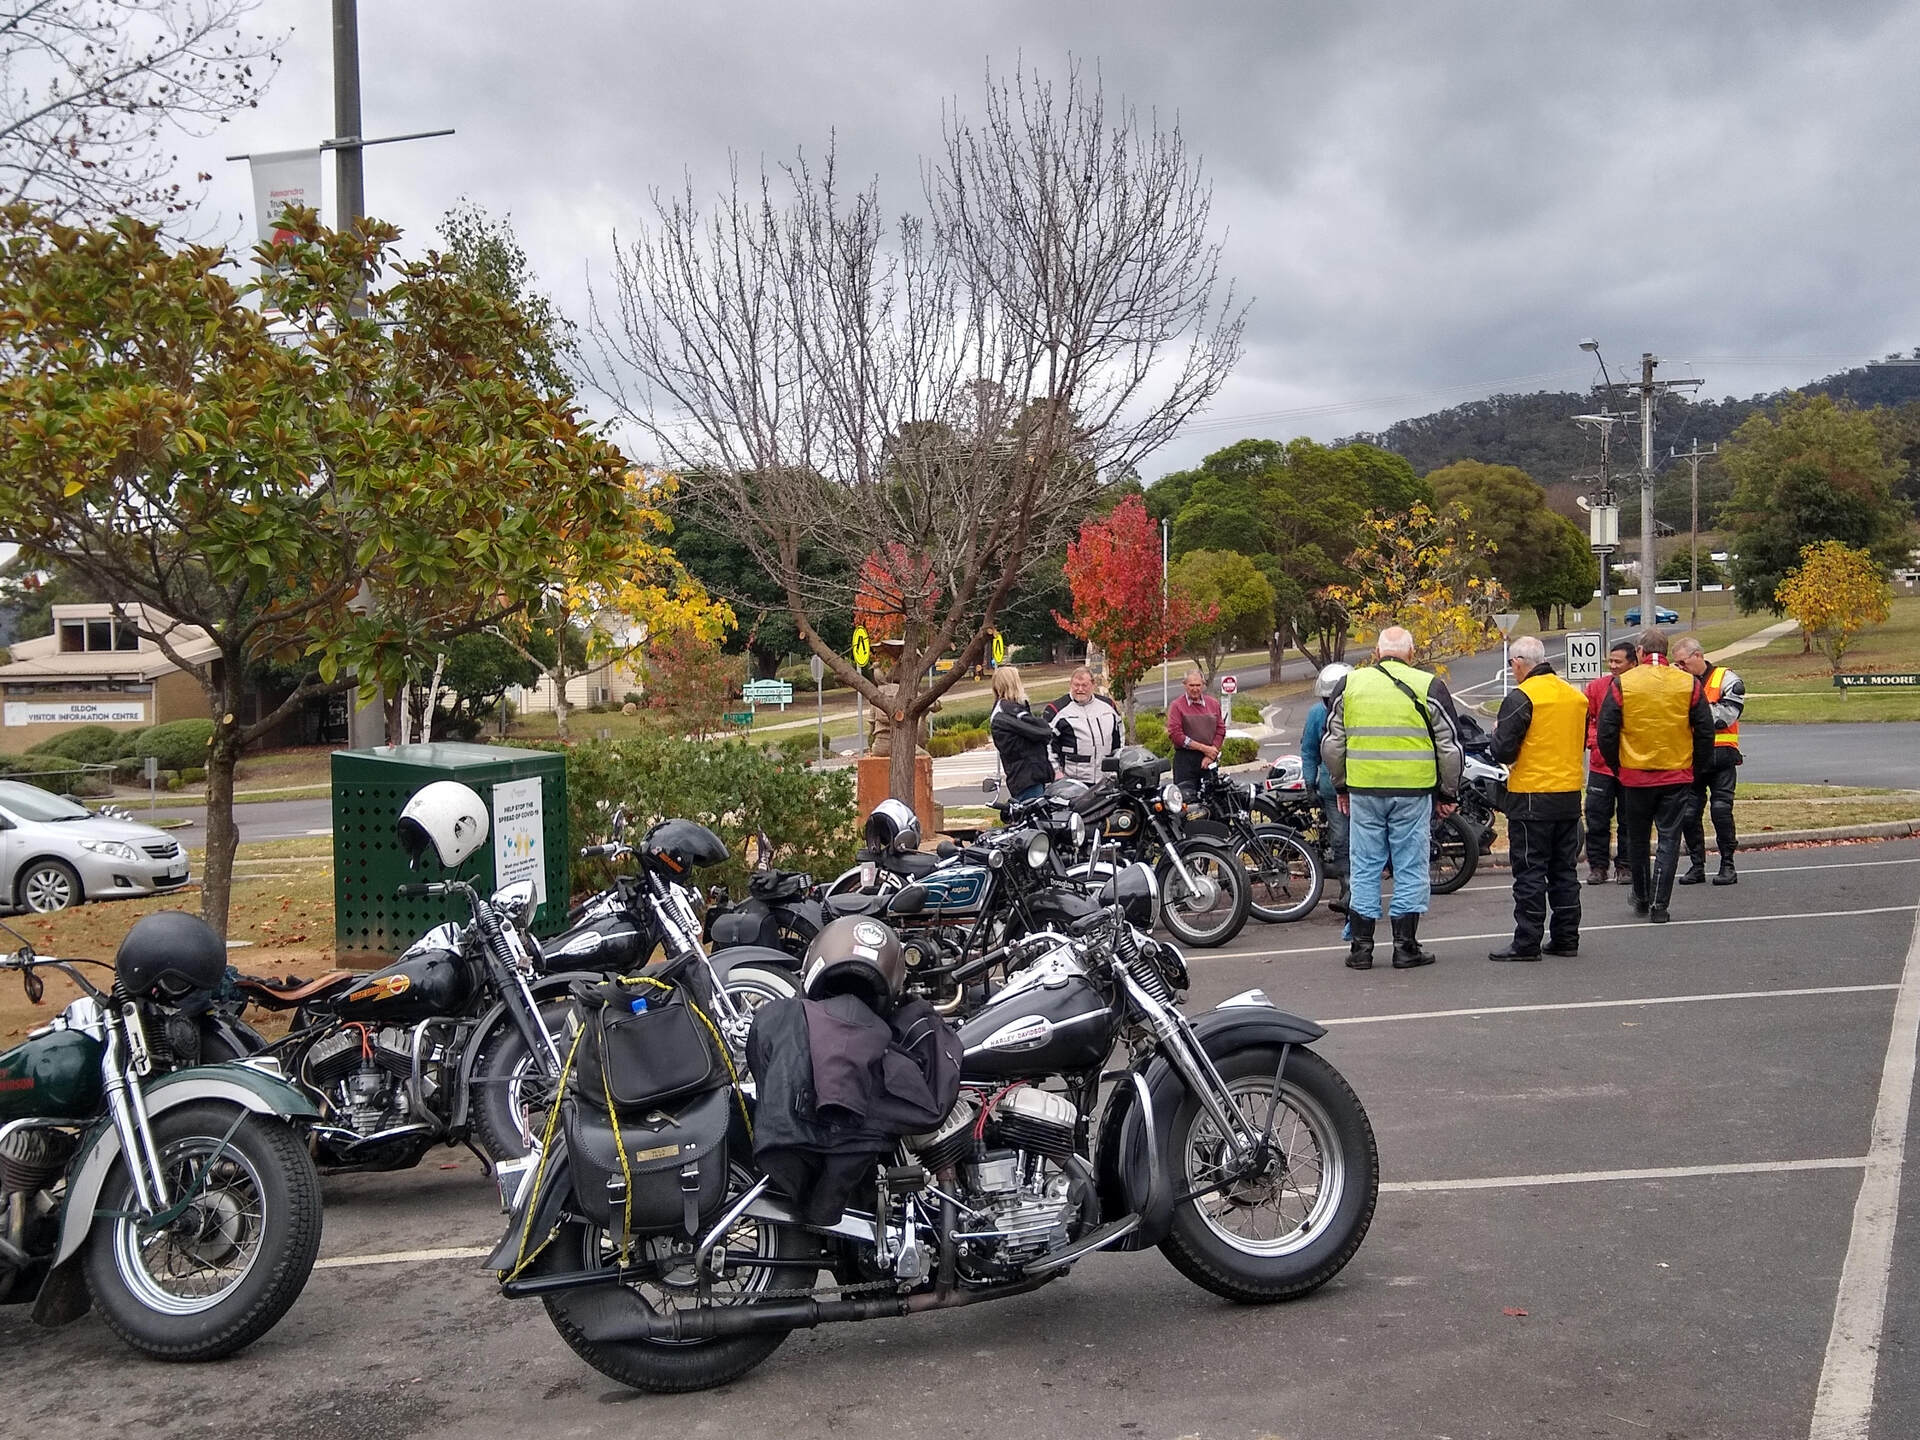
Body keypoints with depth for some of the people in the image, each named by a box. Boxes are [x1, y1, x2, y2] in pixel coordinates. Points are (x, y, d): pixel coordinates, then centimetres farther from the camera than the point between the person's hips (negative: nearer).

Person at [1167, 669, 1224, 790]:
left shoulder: (1213, 704, 13)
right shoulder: (1177, 705, 0)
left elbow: (1220, 730, 10)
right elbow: (1175, 734, -9)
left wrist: (1211, 755, -4)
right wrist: (1203, 748, -10)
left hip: (1210, 761, 4)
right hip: (1185, 760, -4)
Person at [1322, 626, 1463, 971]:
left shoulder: (1349, 684, 7)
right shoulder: (1429, 687, 1)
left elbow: (1333, 743, 11)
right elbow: (1449, 746, 3)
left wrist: (1341, 787, 22)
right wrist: (1448, 793, 13)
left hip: (1363, 791, 2)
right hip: (1413, 791, -2)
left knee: (1364, 868, 8)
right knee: (1411, 868, 6)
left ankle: (1361, 948, 10)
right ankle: (1405, 947, 10)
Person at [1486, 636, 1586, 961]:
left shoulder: (1521, 697, -13)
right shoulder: (1575, 696, 9)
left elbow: (1503, 751, -15)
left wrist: (1497, 732, 5)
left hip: (1531, 797, -7)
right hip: (1570, 795, 7)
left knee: (1530, 872, -3)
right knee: (1565, 870, 13)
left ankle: (1527, 942, -1)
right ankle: (1566, 939, 18)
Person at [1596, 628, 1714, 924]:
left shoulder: (1621, 684, -6)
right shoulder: (1689, 684, -1)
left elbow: (1606, 733, -4)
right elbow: (1705, 732, 3)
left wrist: (1617, 766, 11)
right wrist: (1694, 768, 14)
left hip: (1634, 775, 0)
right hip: (1677, 777, 0)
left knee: (1637, 839, 15)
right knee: (1669, 839, 4)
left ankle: (1642, 899, 27)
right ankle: (1659, 905, 0)